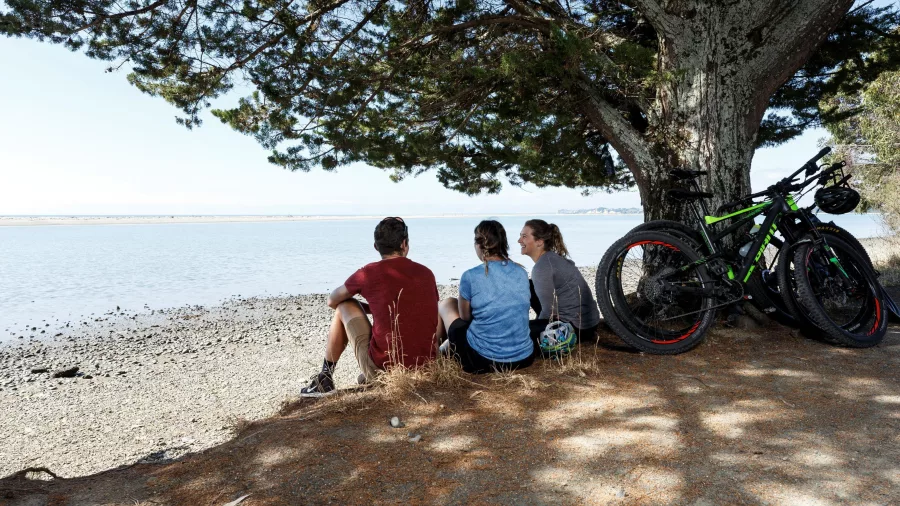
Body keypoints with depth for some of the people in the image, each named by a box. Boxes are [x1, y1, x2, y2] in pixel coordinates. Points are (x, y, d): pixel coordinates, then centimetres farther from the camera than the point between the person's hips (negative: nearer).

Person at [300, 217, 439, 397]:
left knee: (345, 307, 16)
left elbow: (332, 301, 13)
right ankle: (369, 378, 36)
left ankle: (325, 379, 24)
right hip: (427, 366, 4)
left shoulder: (369, 273, -4)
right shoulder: (426, 273, 5)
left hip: (383, 367, -3)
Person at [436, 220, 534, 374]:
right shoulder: (521, 272, 1)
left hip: (483, 360, -4)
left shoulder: (470, 276, -13)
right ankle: (449, 344, 47)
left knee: (447, 304, 20)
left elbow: (465, 316, 1)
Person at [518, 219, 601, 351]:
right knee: (530, 288, 13)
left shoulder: (542, 266, -20)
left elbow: (549, 311, -16)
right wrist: (538, 322, 19)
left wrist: (534, 330, 1)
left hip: (579, 327, -9)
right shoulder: (552, 257, 8)